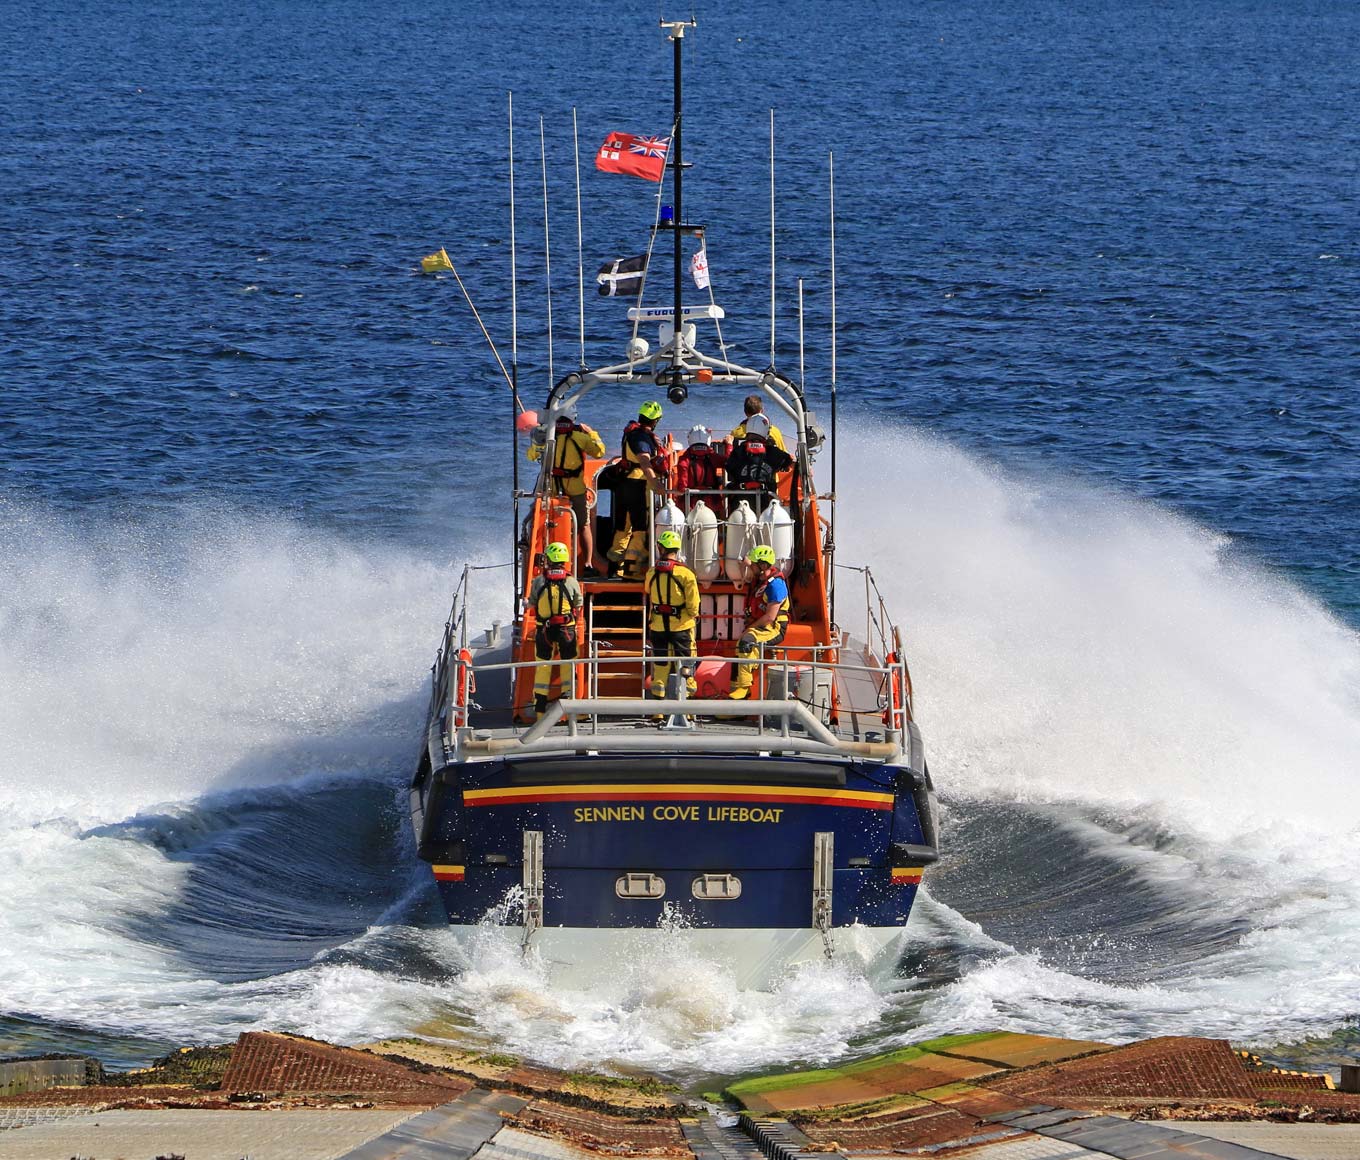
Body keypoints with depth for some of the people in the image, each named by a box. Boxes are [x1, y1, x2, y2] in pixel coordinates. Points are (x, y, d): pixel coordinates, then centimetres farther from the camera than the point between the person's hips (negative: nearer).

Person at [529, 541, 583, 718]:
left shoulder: (539, 581, -8)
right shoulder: (571, 582, -9)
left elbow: (532, 602, 3)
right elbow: (579, 604, 1)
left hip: (544, 630, 1)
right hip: (567, 629, 0)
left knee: (542, 666, 11)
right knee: (568, 666, 11)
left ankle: (540, 708, 12)